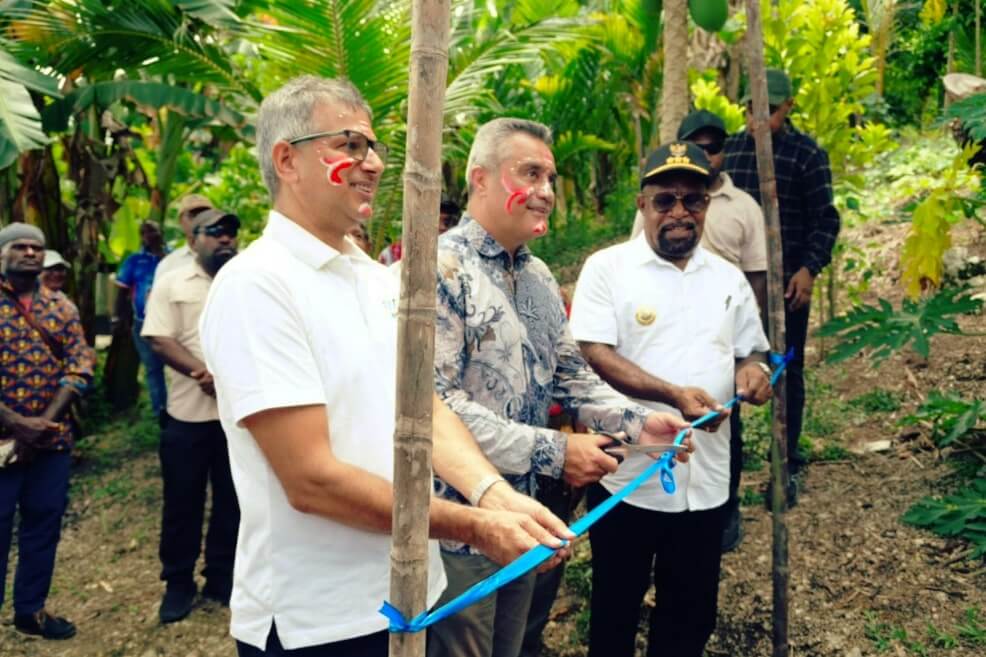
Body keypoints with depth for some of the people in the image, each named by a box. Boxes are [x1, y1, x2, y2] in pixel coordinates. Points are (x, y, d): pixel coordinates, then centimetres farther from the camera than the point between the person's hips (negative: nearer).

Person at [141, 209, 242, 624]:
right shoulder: (171, 283, 2)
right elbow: (159, 340, -7)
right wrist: (204, 373, -19)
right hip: (189, 413, -2)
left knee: (232, 500, 11)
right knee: (183, 501, 7)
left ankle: (221, 577, 26)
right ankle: (178, 582, 24)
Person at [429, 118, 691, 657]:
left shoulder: (539, 277, 10)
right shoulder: (442, 269, -19)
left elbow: (570, 375, 15)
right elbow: (433, 404, -26)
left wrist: (637, 421, -2)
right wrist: (552, 452, -23)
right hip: (460, 521, -8)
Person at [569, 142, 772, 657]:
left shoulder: (729, 278, 9)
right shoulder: (607, 267, -6)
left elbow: (751, 351, 18)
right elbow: (594, 355, -15)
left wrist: (753, 370, -7)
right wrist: (674, 395, -26)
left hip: (705, 476, 5)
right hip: (627, 474, -4)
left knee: (693, 611, 18)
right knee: (616, 605, 14)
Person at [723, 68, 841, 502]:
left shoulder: (808, 154, -3)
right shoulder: (728, 149, 8)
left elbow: (824, 219, -4)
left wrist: (809, 268, -17)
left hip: (786, 280, -3)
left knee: (786, 370, 6)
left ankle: (788, 467, 17)